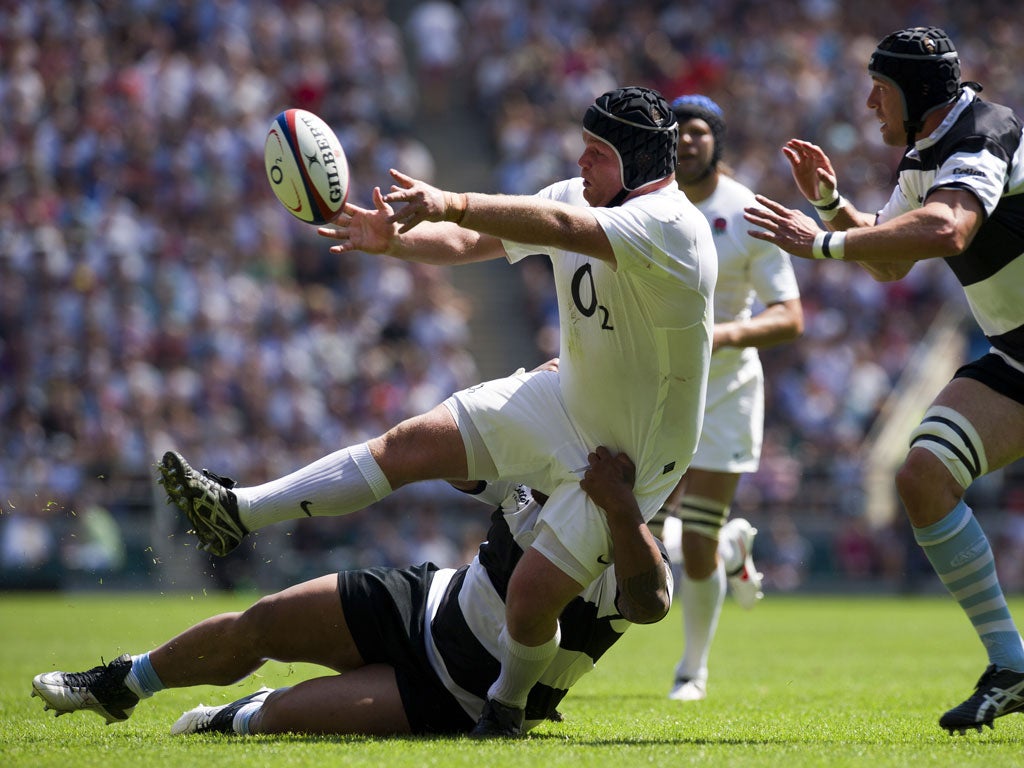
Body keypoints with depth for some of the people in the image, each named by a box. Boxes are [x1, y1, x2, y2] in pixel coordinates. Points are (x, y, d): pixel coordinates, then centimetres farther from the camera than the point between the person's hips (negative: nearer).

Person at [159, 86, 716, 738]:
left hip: (630, 457, -7)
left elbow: (560, 228, -44)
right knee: (411, 444, -1)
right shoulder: (577, 195, -3)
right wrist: (394, 240, -23)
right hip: (564, 400, 7)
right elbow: (469, 242, -2)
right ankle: (239, 512, 4)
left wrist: (451, 204, -55)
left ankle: (507, 704, 16)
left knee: (533, 593, -14)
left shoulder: (670, 225, -28)